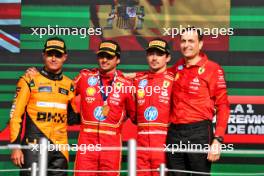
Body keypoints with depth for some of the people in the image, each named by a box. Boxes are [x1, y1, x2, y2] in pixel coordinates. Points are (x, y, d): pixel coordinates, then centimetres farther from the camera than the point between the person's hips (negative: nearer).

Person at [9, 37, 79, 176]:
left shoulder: (69, 85, 13)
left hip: (60, 149, 4)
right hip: (33, 147, -4)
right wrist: (16, 146, -9)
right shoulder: (30, 81, 0)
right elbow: (15, 115, -3)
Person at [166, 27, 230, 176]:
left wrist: (218, 140, -14)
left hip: (199, 132, -5)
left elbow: (222, 106, -7)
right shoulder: (176, 68, 11)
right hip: (174, 133, 5)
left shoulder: (213, 69, -4)